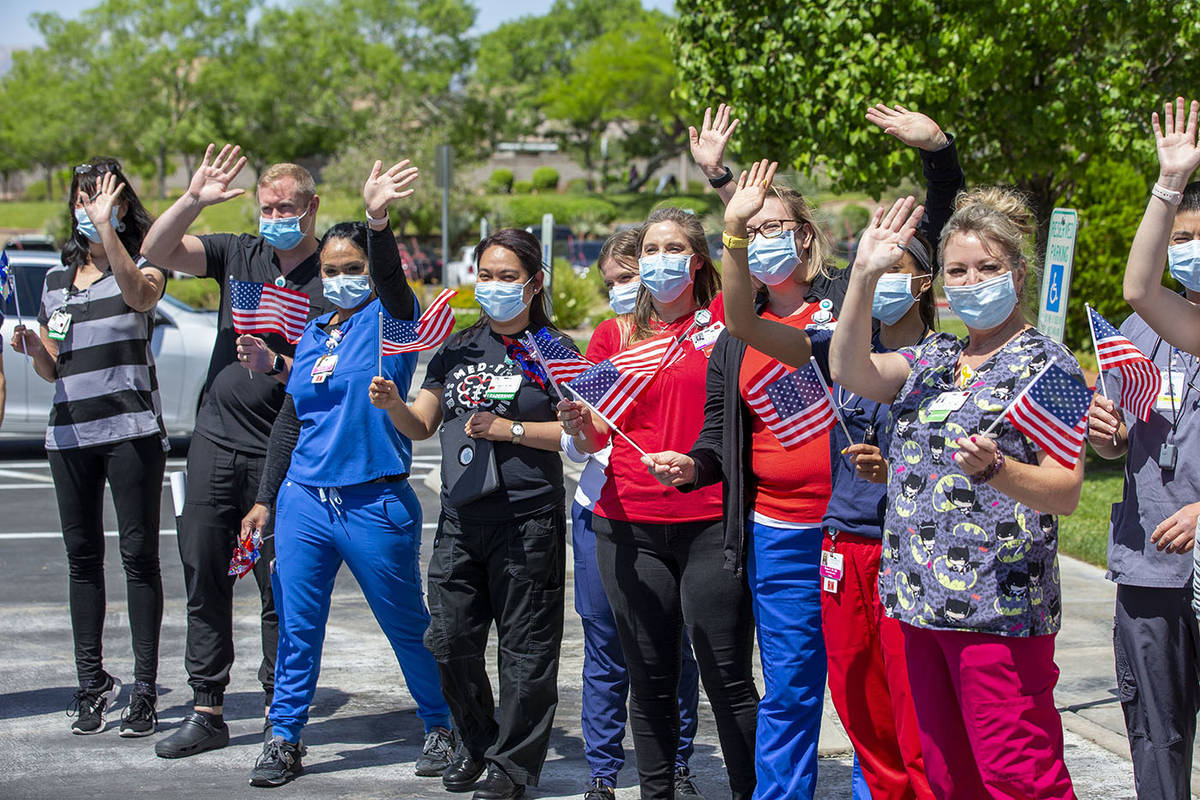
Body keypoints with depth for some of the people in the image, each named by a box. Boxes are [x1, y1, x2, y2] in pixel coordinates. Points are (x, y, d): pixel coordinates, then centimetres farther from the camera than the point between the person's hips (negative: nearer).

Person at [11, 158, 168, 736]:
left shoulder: (145, 265, 2)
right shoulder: (58, 280, 16)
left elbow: (140, 295, -24)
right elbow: (52, 370, 19)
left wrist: (106, 225, -22)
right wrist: (32, 348, -3)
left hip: (132, 429, -5)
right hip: (70, 433, 5)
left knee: (138, 555, -5)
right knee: (83, 557, 7)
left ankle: (145, 689, -1)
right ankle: (91, 683, 15)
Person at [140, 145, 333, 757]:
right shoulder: (240, 255, 8)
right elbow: (157, 251, -2)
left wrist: (275, 364, -24)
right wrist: (194, 198, -14)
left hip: (280, 456, -5)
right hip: (215, 441, 5)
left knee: (280, 588, -1)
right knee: (204, 579, 7)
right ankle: (206, 712, 16)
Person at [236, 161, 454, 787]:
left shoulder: (390, 319, -2)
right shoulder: (313, 334, 13)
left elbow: (391, 279, -26)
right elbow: (289, 422, 18)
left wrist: (378, 220, -44)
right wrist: (265, 499, 16)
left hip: (375, 505, -5)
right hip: (303, 501, 5)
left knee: (407, 625, 7)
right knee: (297, 627, 6)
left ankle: (440, 725, 24)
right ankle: (284, 739, 16)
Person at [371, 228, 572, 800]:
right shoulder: (458, 349, 13)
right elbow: (421, 426, 13)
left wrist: (510, 429, -16)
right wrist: (391, 403, -7)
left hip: (527, 521, -5)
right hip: (461, 517, 5)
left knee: (524, 647, 1)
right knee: (450, 638, 4)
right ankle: (477, 742, 26)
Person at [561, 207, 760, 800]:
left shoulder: (724, 319, 4)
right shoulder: (614, 335, 10)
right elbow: (595, 438, 9)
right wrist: (578, 425, -13)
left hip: (712, 522, -2)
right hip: (630, 526, 3)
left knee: (728, 679, -2)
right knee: (650, 680, 8)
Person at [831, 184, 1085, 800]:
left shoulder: (1046, 364, -5)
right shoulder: (932, 360, 15)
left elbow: (1065, 492, -11)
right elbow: (851, 372, -2)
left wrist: (993, 470, -30)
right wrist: (864, 274, -11)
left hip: (1000, 605, -7)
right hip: (920, 603, 7)